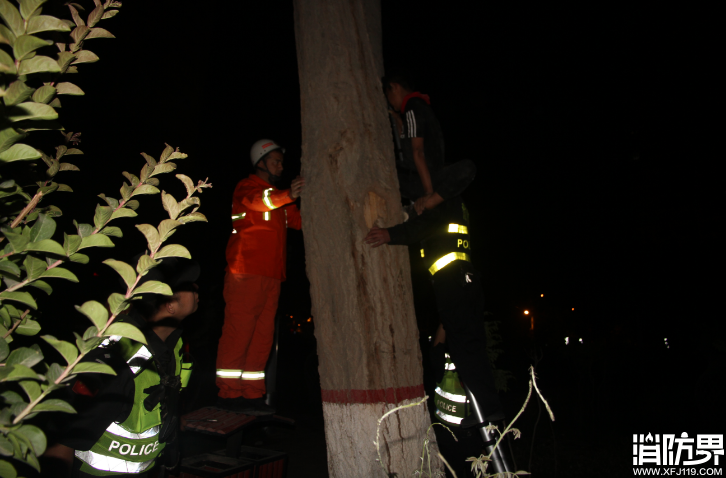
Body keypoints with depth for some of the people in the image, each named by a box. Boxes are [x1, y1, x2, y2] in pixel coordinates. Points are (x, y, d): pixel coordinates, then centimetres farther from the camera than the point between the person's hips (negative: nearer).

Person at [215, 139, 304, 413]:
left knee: (262, 336, 6)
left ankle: (252, 395, 11)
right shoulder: (247, 187, 4)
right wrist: (288, 195, -39)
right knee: (238, 332, -8)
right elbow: (256, 201, -20)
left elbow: (300, 220, 23)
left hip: (271, 275, 8)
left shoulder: (277, 198, 29)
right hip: (246, 272, -8)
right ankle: (229, 394, -3)